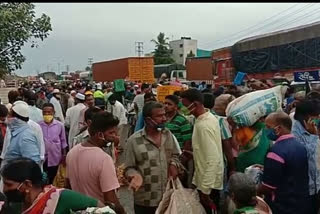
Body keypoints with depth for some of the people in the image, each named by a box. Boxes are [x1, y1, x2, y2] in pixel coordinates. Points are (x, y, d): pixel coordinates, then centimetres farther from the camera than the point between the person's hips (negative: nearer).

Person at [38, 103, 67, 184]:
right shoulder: (38, 125, -5)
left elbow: (63, 141, 4)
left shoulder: (60, 125, -5)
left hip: (55, 157, 0)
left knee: (51, 180, 13)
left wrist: (64, 155, 3)